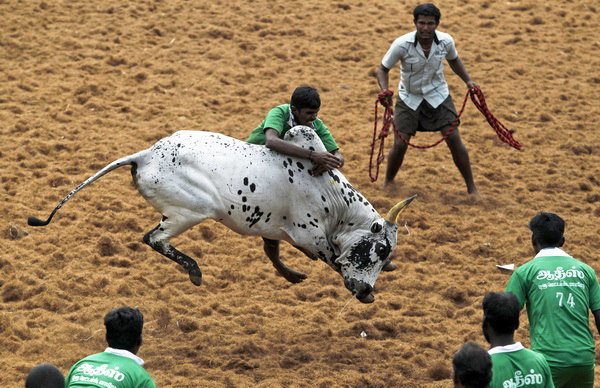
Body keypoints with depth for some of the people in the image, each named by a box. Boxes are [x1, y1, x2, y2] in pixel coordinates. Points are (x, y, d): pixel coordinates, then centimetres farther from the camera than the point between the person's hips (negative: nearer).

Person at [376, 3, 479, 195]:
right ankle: (387, 184, 21)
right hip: (409, 98, -1)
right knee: (400, 145, -6)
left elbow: (454, 60, 9)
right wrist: (384, 90, -30)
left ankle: (471, 188, 4)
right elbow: (383, 69, -12)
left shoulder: (446, 41, -15)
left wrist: (468, 81, -3)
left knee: (454, 139, -7)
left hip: (438, 95, 1)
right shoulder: (402, 44, -24)